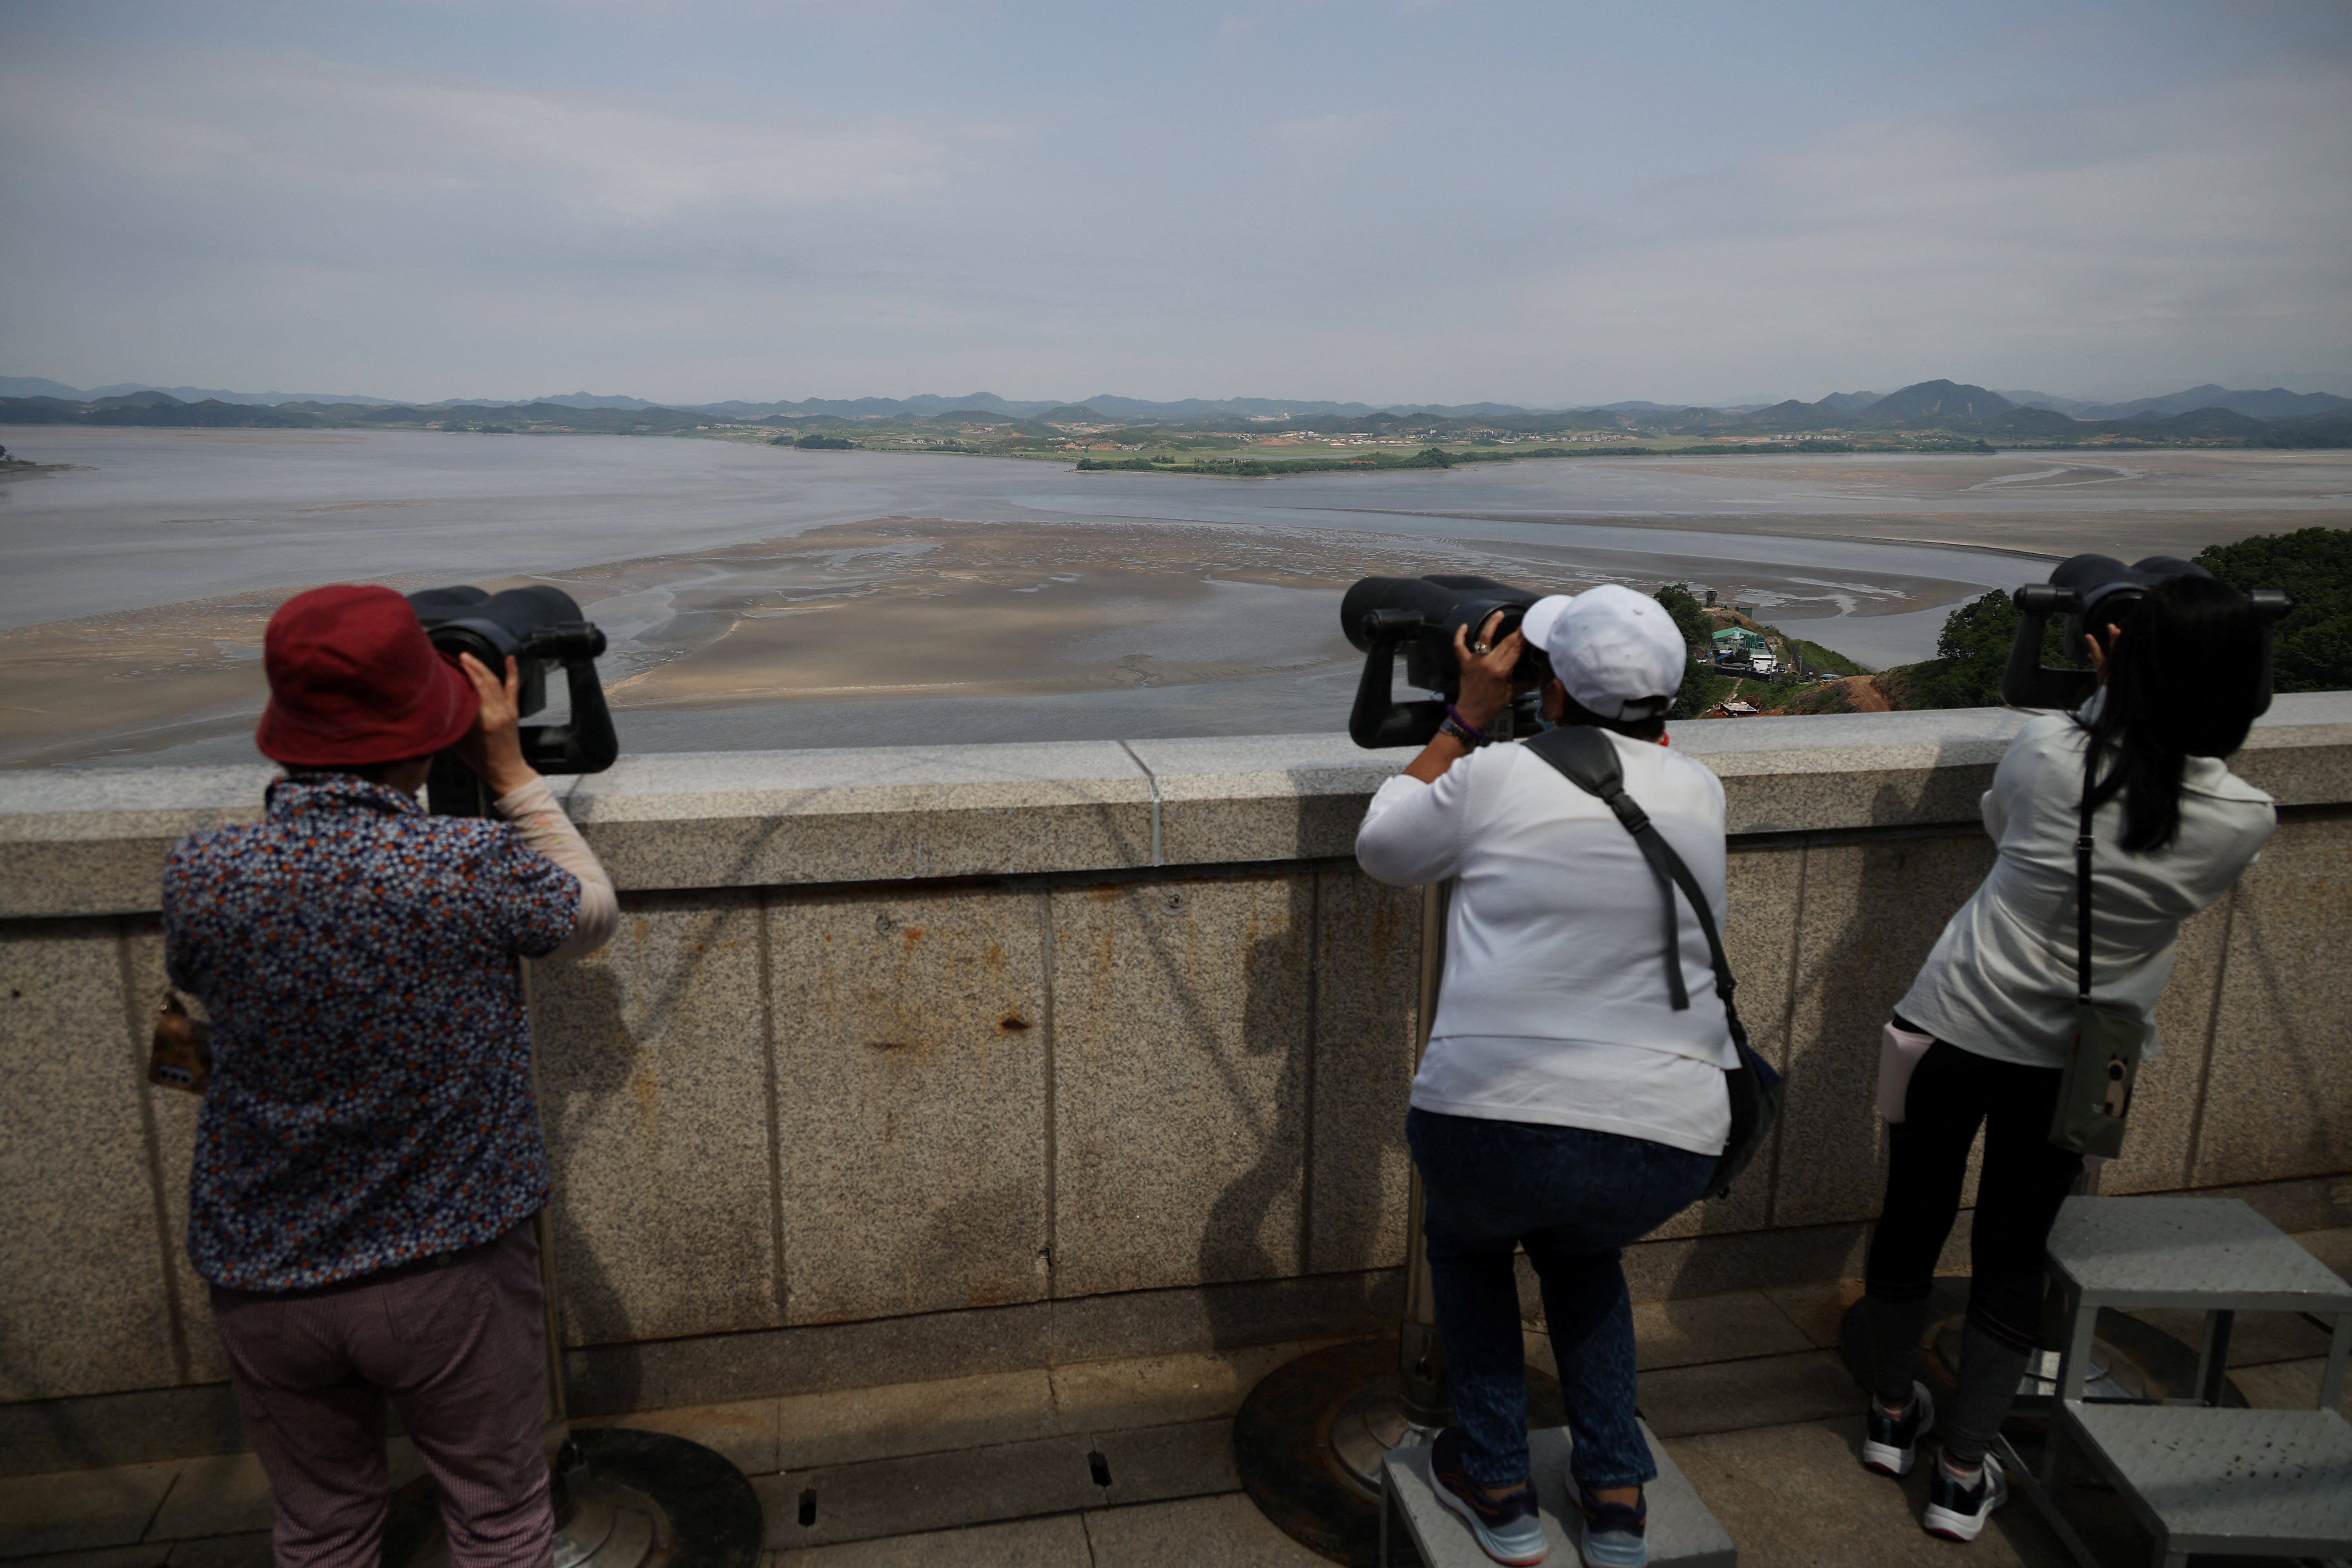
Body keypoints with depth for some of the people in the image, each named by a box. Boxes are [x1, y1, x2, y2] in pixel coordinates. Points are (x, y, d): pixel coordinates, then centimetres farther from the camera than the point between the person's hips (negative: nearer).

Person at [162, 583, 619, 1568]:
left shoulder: (200, 878, -14)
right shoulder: (474, 869, -23)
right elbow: (592, 916, -2)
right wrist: (509, 769, 2)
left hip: (263, 1281, 3)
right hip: (450, 1273, -3)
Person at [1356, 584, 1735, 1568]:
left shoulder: (1497, 777, -4)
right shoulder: (1699, 796, 8)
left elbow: (1382, 848, 15)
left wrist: (1469, 715, 17)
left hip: (1494, 1124, -3)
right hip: (1668, 1149, 4)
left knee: (1468, 1239, 32)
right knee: (1580, 1246, 37)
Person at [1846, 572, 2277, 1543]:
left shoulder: (2049, 748, -17)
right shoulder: (2245, 821, -15)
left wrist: (2108, 695, 11)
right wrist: (2127, 701, 6)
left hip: (1952, 1025, 0)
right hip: (2069, 1061, 1)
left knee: (1913, 1219, 17)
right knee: (2013, 1254, 15)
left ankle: (1891, 1414, 37)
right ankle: (1963, 1475, 25)